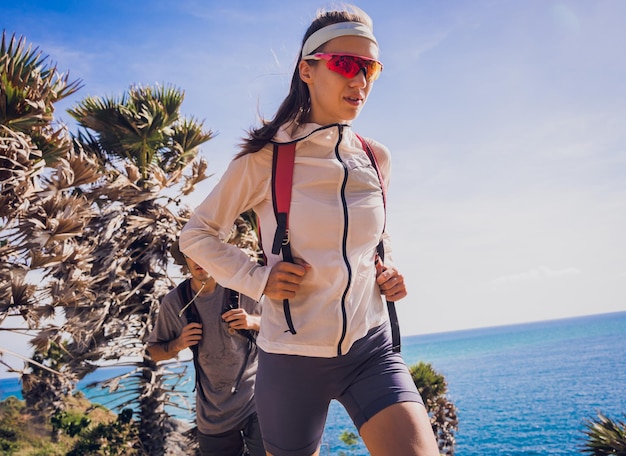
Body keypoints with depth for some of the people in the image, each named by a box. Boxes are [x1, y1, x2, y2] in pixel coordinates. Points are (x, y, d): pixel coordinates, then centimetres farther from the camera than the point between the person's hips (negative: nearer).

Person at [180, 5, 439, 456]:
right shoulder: (267, 157, -8)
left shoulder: (376, 159, 4)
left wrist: (388, 274, 4)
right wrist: (256, 278, -13)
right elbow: (197, 234, 2)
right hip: (294, 356, -2)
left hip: (371, 350, 3)